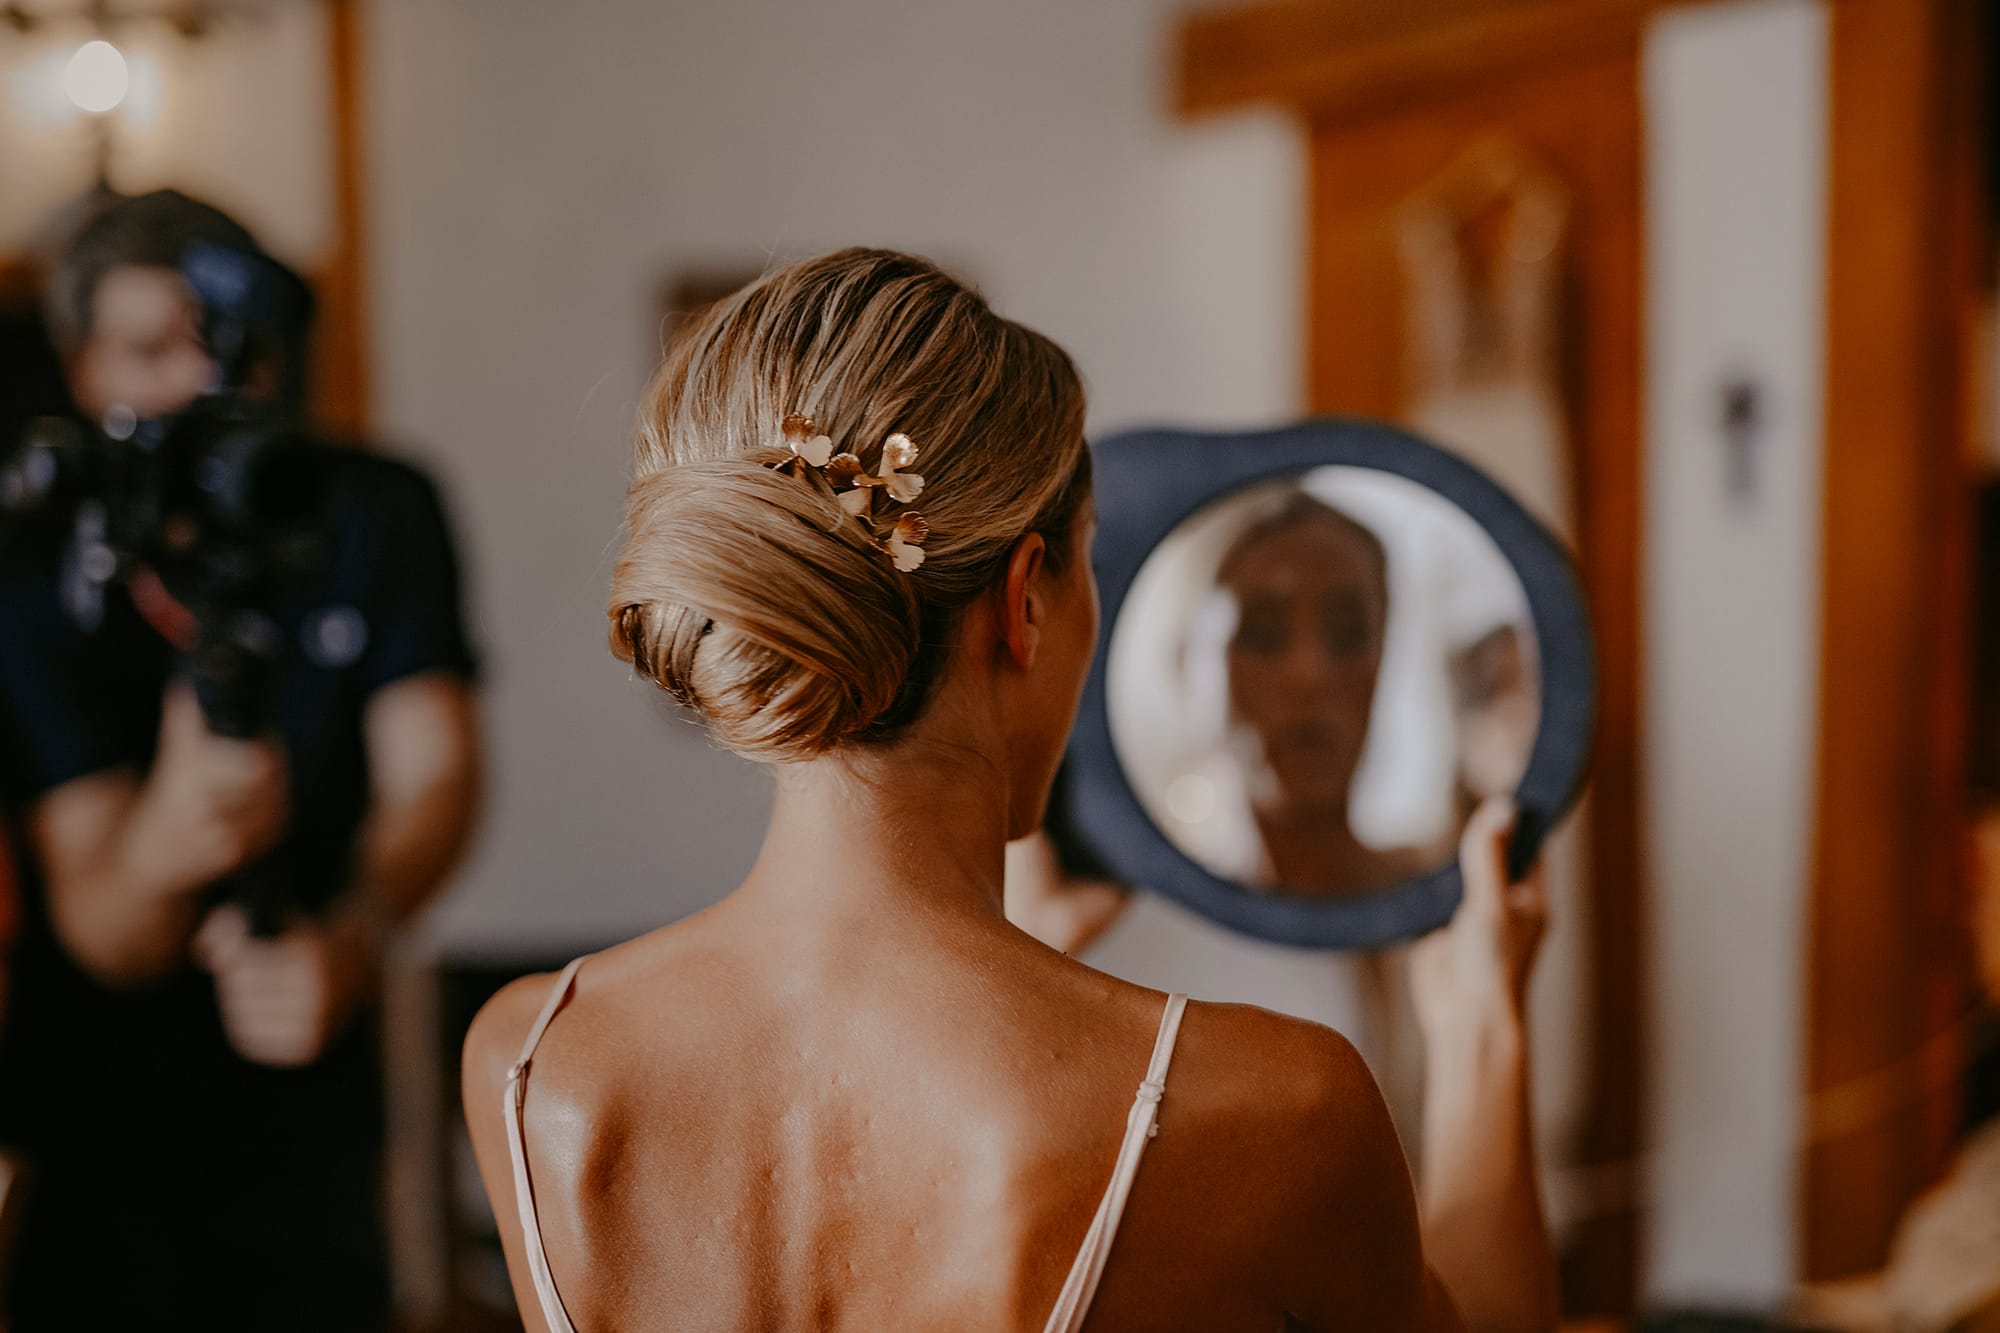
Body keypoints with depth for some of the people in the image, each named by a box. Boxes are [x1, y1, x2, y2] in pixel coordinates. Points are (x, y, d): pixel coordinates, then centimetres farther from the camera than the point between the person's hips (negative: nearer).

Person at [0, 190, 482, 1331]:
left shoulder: (378, 513, -8)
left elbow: (436, 773, -17)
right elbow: (99, 938, -22)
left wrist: (352, 938, -37)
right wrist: (164, 846, -45)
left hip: (314, 1122, 2)